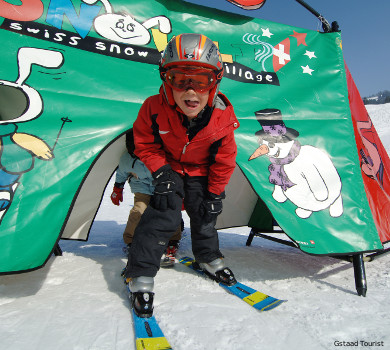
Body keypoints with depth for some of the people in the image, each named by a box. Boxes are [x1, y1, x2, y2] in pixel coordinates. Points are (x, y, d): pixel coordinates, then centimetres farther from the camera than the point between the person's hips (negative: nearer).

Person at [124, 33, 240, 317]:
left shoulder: (222, 116, -24)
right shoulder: (154, 108, -29)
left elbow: (224, 159, -11)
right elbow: (145, 144, -11)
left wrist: (215, 193, -8)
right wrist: (161, 172, -23)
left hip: (201, 171, 3)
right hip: (168, 166, -2)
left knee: (204, 215, 8)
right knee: (164, 213, -16)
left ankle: (209, 257, 36)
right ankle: (140, 275, -3)